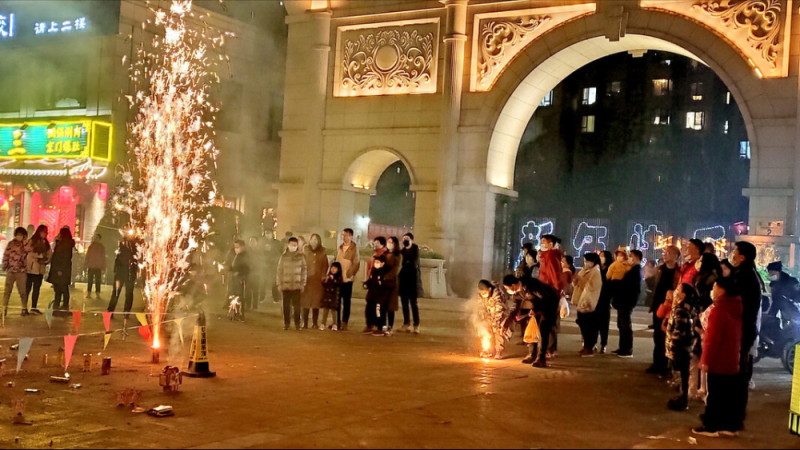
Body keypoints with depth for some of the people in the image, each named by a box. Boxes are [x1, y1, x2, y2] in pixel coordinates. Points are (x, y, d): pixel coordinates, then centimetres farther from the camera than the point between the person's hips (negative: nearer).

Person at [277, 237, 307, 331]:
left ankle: (297, 324, 9)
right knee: (286, 305, 3)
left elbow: (304, 271, 3)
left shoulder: (301, 257, 3)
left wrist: (303, 284, -1)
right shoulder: (284, 256, 4)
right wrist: (279, 284, 0)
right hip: (285, 285, 1)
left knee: (296, 305, 0)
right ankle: (286, 323, 13)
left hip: (297, 285, -1)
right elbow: (280, 270, 5)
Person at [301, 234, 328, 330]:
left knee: (316, 301, 3)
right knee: (305, 302, -2)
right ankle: (305, 323, 1)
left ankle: (315, 323, 10)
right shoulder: (306, 250, 4)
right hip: (307, 279, -1)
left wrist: (323, 276, -2)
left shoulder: (322, 252, 7)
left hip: (318, 280, 1)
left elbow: (325, 265, 10)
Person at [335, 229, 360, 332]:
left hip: (347, 280, -5)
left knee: (346, 302, 2)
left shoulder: (354, 249, -4)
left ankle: (344, 323, 5)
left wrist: (349, 274, -13)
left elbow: (356, 264, -6)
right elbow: (336, 261, 15)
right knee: (337, 301, 7)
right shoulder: (340, 248, 12)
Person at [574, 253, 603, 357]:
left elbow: (591, 286, -21)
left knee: (589, 326, -5)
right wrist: (576, 280, -4)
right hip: (582, 302, 8)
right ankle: (586, 346, 20)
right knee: (583, 325, 11)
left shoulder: (596, 272, -9)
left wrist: (580, 279, -19)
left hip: (589, 304, -8)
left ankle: (590, 349, -1)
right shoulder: (584, 271, 16)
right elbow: (578, 284, 17)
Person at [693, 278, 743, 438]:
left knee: (715, 395, 1)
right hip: (732, 360, 8)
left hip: (718, 361, -8)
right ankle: (730, 425, 18)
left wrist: (706, 360, -14)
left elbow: (713, 337, -20)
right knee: (730, 395, 12)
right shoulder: (736, 309, 8)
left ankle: (711, 426, 8)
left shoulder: (718, 309, -19)